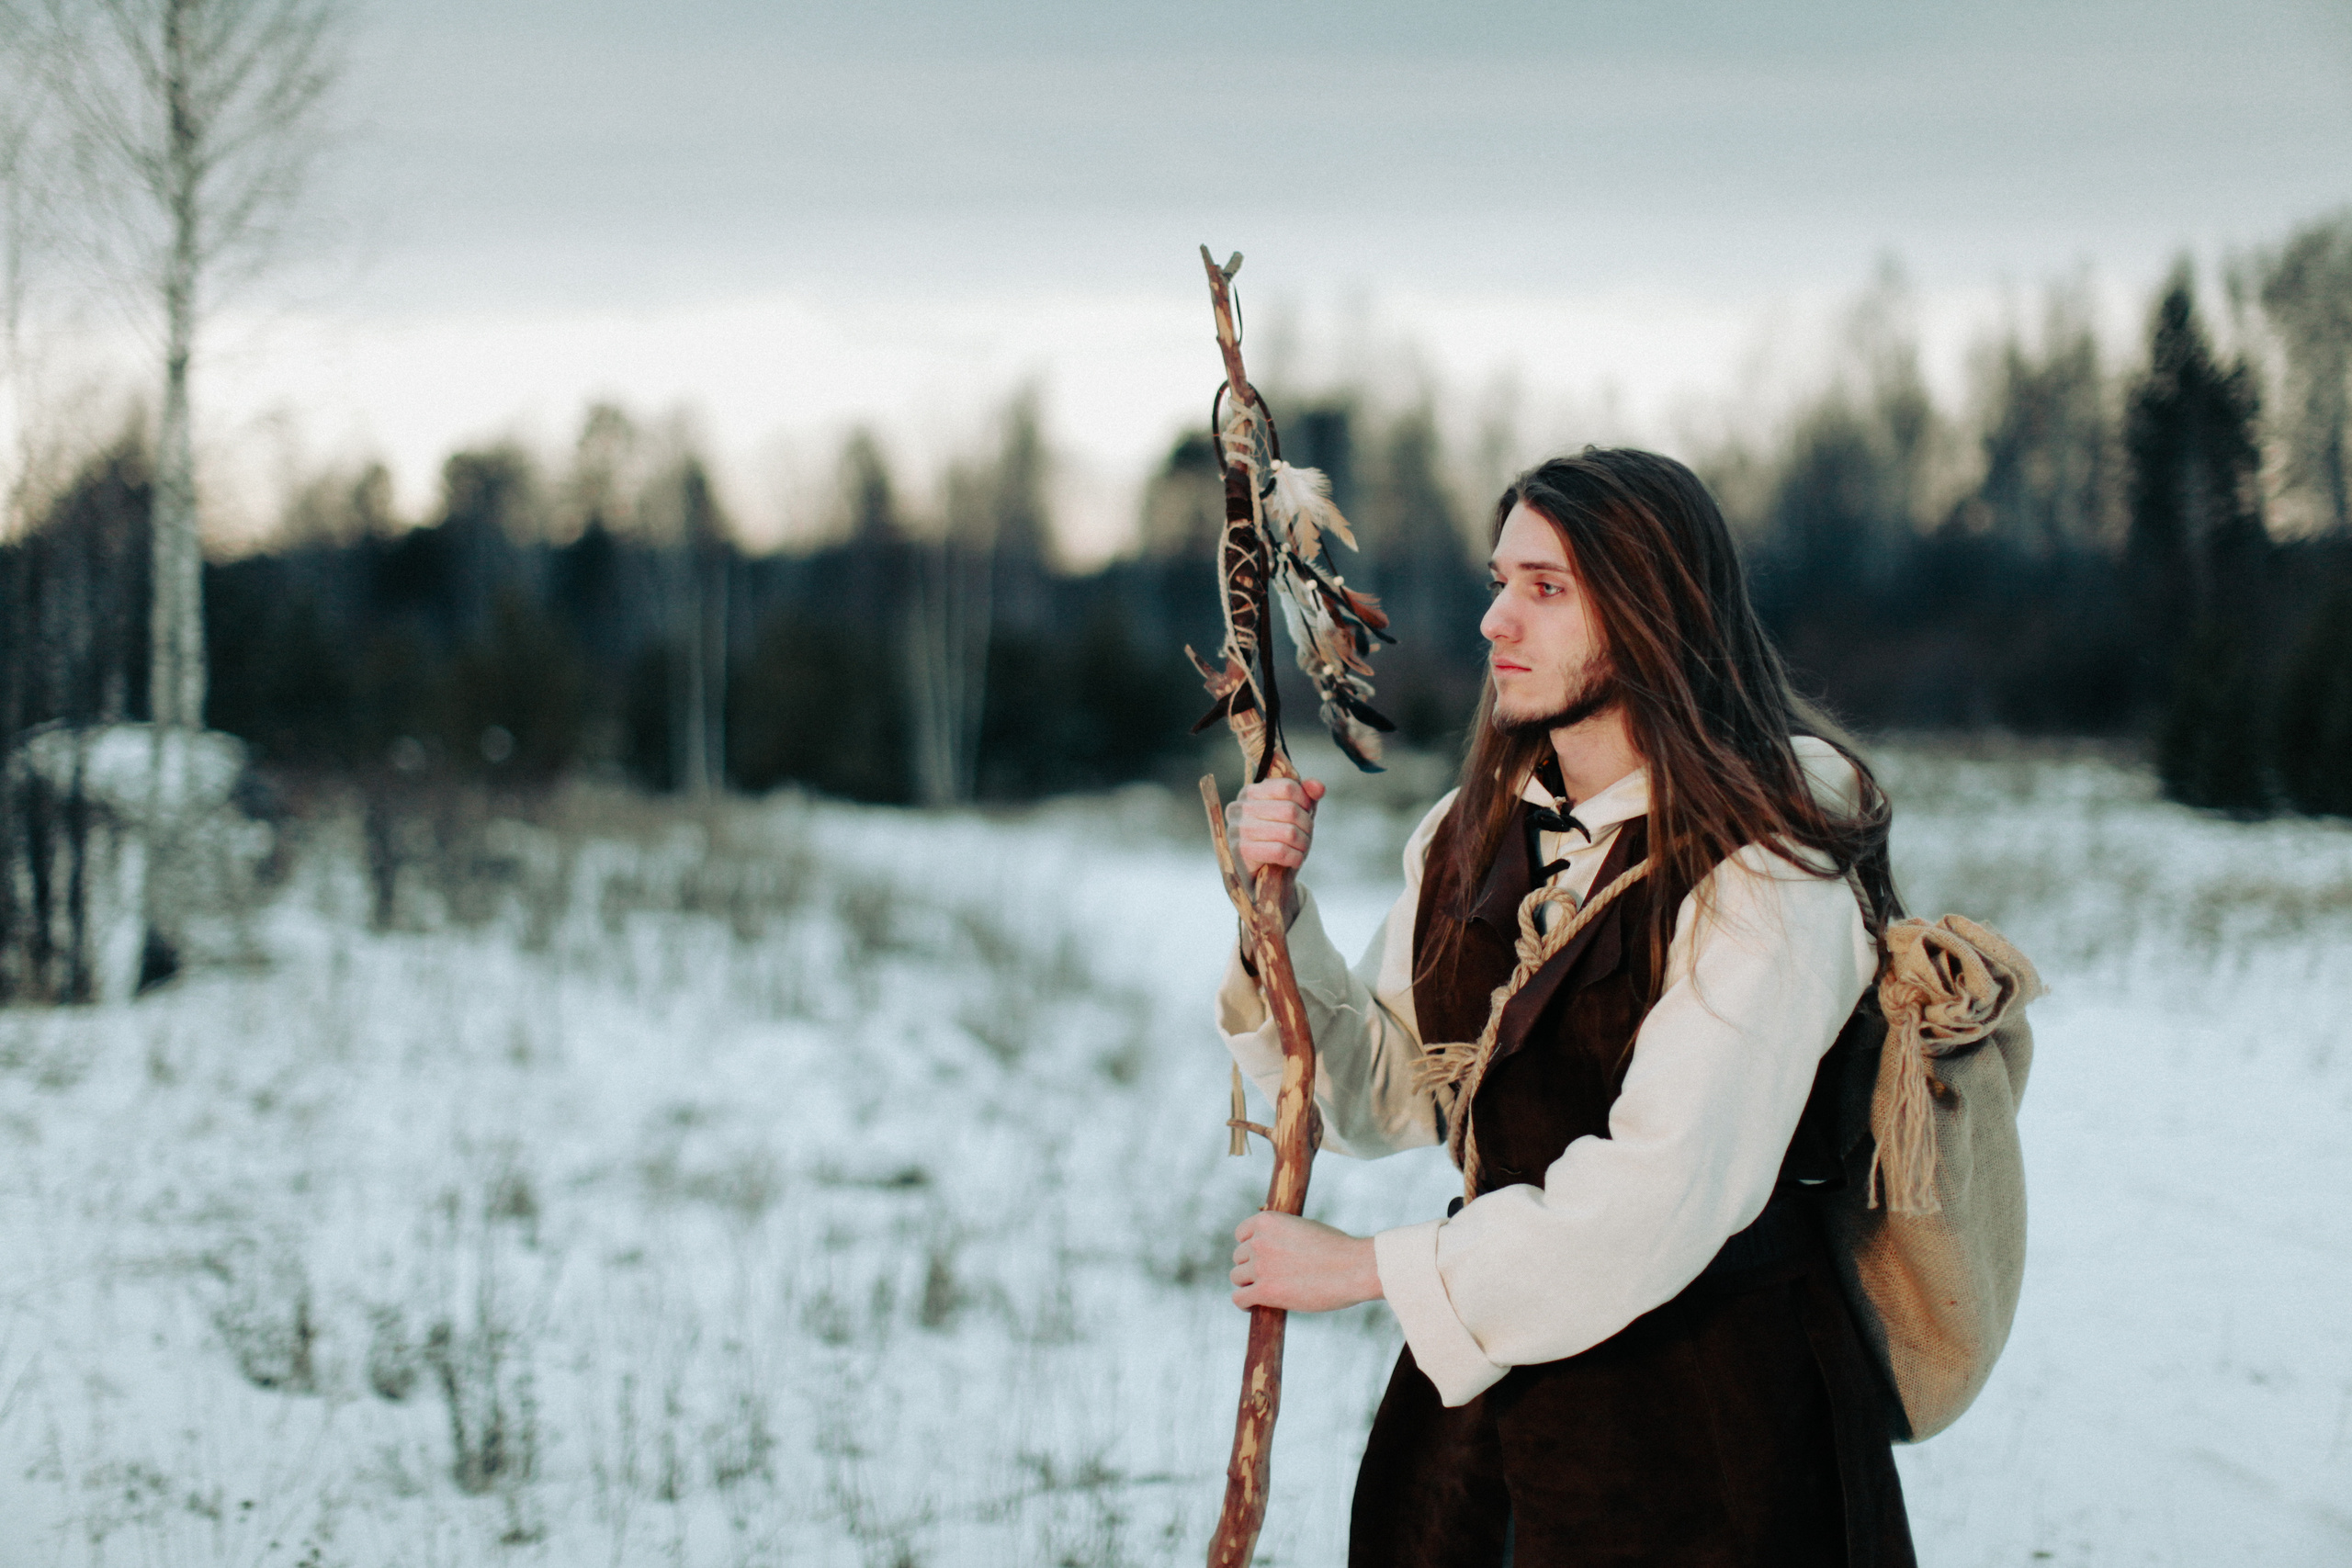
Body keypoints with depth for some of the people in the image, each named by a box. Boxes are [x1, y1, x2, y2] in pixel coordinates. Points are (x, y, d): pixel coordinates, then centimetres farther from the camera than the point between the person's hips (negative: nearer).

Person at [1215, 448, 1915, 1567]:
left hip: (1704, 1402, -6)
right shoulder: (1469, 840, 6)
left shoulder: (1761, 873, -16)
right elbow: (1383, 1096, 8)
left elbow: (1662, 1194, -23)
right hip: (1480, 1378, 6)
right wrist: (1281, 908, -6)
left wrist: (1370, 1266, -18)